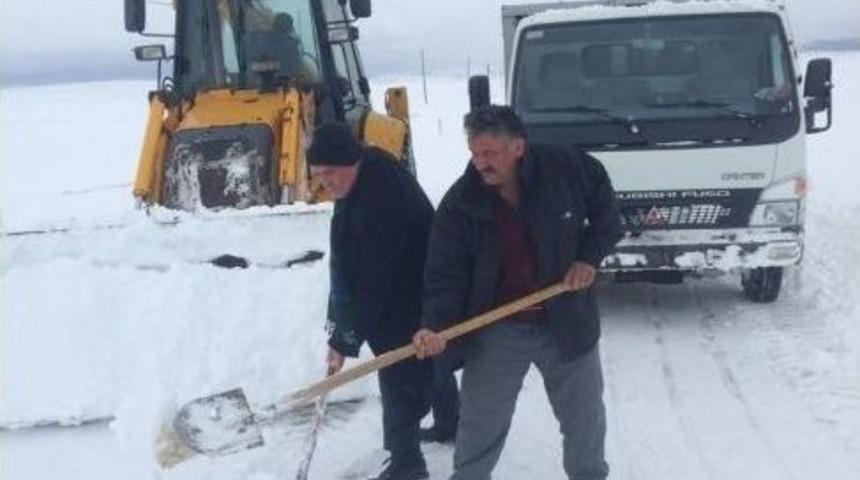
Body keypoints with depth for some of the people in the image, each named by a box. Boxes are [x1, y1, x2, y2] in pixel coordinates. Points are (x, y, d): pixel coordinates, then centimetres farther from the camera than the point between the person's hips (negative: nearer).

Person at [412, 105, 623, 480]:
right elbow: (445, 275, -14)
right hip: (496, 332, -1)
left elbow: (606, 210, 4)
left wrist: (590, 256, -9)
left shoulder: (569, 168, -14)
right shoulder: (458, 205, -15)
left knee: (585, 418, 18)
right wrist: (434, 326, -29)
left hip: (566, 323, 1)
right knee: (480, 426, 11)